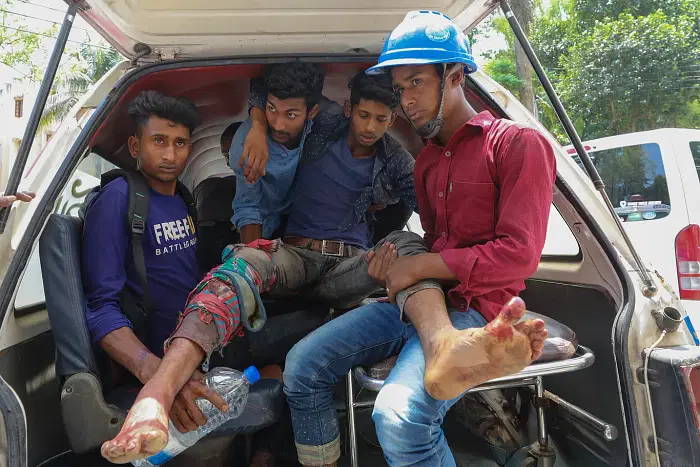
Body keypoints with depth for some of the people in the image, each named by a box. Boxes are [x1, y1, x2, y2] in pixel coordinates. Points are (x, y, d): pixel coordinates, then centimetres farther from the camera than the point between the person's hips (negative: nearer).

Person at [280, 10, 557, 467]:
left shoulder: (517, 143, -4)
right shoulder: (426, 160, 19)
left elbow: (519, 256, -12)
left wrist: (421, 266, -10)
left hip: (475, 306, -7)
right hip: (419, 299, 7)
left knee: (400, 414, -32)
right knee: (302, 365, -8)